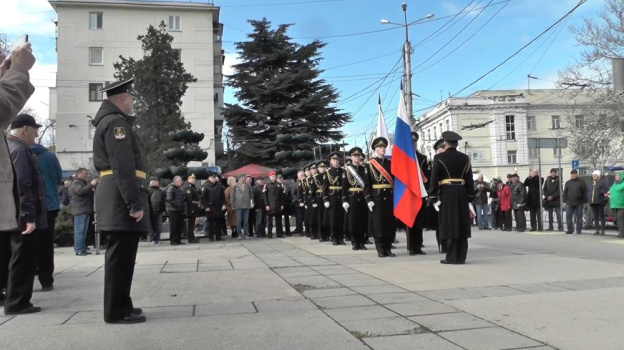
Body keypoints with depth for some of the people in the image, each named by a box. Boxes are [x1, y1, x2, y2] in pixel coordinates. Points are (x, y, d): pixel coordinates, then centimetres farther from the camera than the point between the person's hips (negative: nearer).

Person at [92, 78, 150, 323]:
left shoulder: (110, 121, 24)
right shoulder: (115, 122, -10)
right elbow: (123, 168, -21)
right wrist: (135, 203, -23)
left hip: (118, 200, 11)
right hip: (122, 199, -11)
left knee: (120, 256, 15)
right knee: (121, 256, -6)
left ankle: (120, 305, 24)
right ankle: (117, 311, 0)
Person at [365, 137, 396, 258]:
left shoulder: (390, 163, 11)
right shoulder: (370, 164, 0)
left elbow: (395, 180, 8)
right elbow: (367, 183, -5)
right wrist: (368, 199, -12)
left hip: (389, 197, 4)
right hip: (376, 197, -3)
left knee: (390, 223, 5)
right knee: (378, 223, -1)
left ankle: (388, 248, 15)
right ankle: (380, 250, 7)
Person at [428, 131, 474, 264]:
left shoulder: (439, 157, -3)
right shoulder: (465, 158, 9)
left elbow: (434, 179, -6)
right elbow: (470, 179, 9)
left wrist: (433, 196, -4)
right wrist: (470, 196, 14)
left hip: (447, 193, -4)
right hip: (462, 193, 4)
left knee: (450, 224, -2)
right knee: (461, 225, 7)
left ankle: (452, 257, -1)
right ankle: (461, 257, 11)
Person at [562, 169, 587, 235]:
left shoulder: (581, 182, 2)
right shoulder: (567, 182, 11)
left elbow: (585, 193, 0)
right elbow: (565, 193, 11)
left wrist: (584, 202, -4)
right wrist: (564, 201, 4)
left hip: (579, 203, -3)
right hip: (569, 203, 3)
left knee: (579, 218, 4)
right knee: (568, 217, 0)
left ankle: (578, 230, 11)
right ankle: (570, 230, 8)